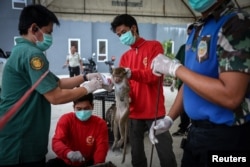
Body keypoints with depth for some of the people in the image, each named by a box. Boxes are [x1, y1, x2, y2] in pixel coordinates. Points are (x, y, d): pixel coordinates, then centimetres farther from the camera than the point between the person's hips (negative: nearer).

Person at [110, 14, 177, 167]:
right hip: (134, 112, 5)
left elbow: (155, 74, -13)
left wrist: (131, 73, -27)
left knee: (166, 154, 4)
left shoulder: (154, 46, -1)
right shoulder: (125, 56, 12)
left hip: (154, 111, -4)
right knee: (137, 154, 14)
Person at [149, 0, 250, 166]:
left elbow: (230, 96, -27)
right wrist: (169, 118, 9)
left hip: (226, 137, -7)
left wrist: (174, 68, -20)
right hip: (197, 130, 7)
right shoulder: (197, 30, 8)